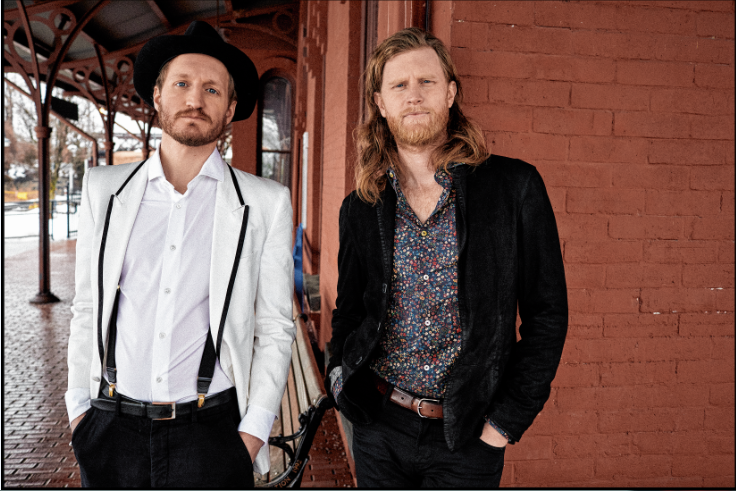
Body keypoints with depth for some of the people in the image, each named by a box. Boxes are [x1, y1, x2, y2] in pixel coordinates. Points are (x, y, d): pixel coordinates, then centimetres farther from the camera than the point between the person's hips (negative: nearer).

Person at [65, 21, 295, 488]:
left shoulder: (266, 202, -5)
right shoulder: (104, 188, 3)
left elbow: (275, 330, -4)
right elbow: (87, 309, 7)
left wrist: (253, 434, -7)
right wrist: (79, 409, 5)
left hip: (210, 432, -2)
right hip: (112, 429, 3)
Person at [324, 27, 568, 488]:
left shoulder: (515, 187, -8)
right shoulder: (360, 209, 1)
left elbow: (547, 314, -5)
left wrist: (508, 418, -8)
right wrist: (341, 378, -3)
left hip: (468, 438, -2)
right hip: (378, 428, 3)